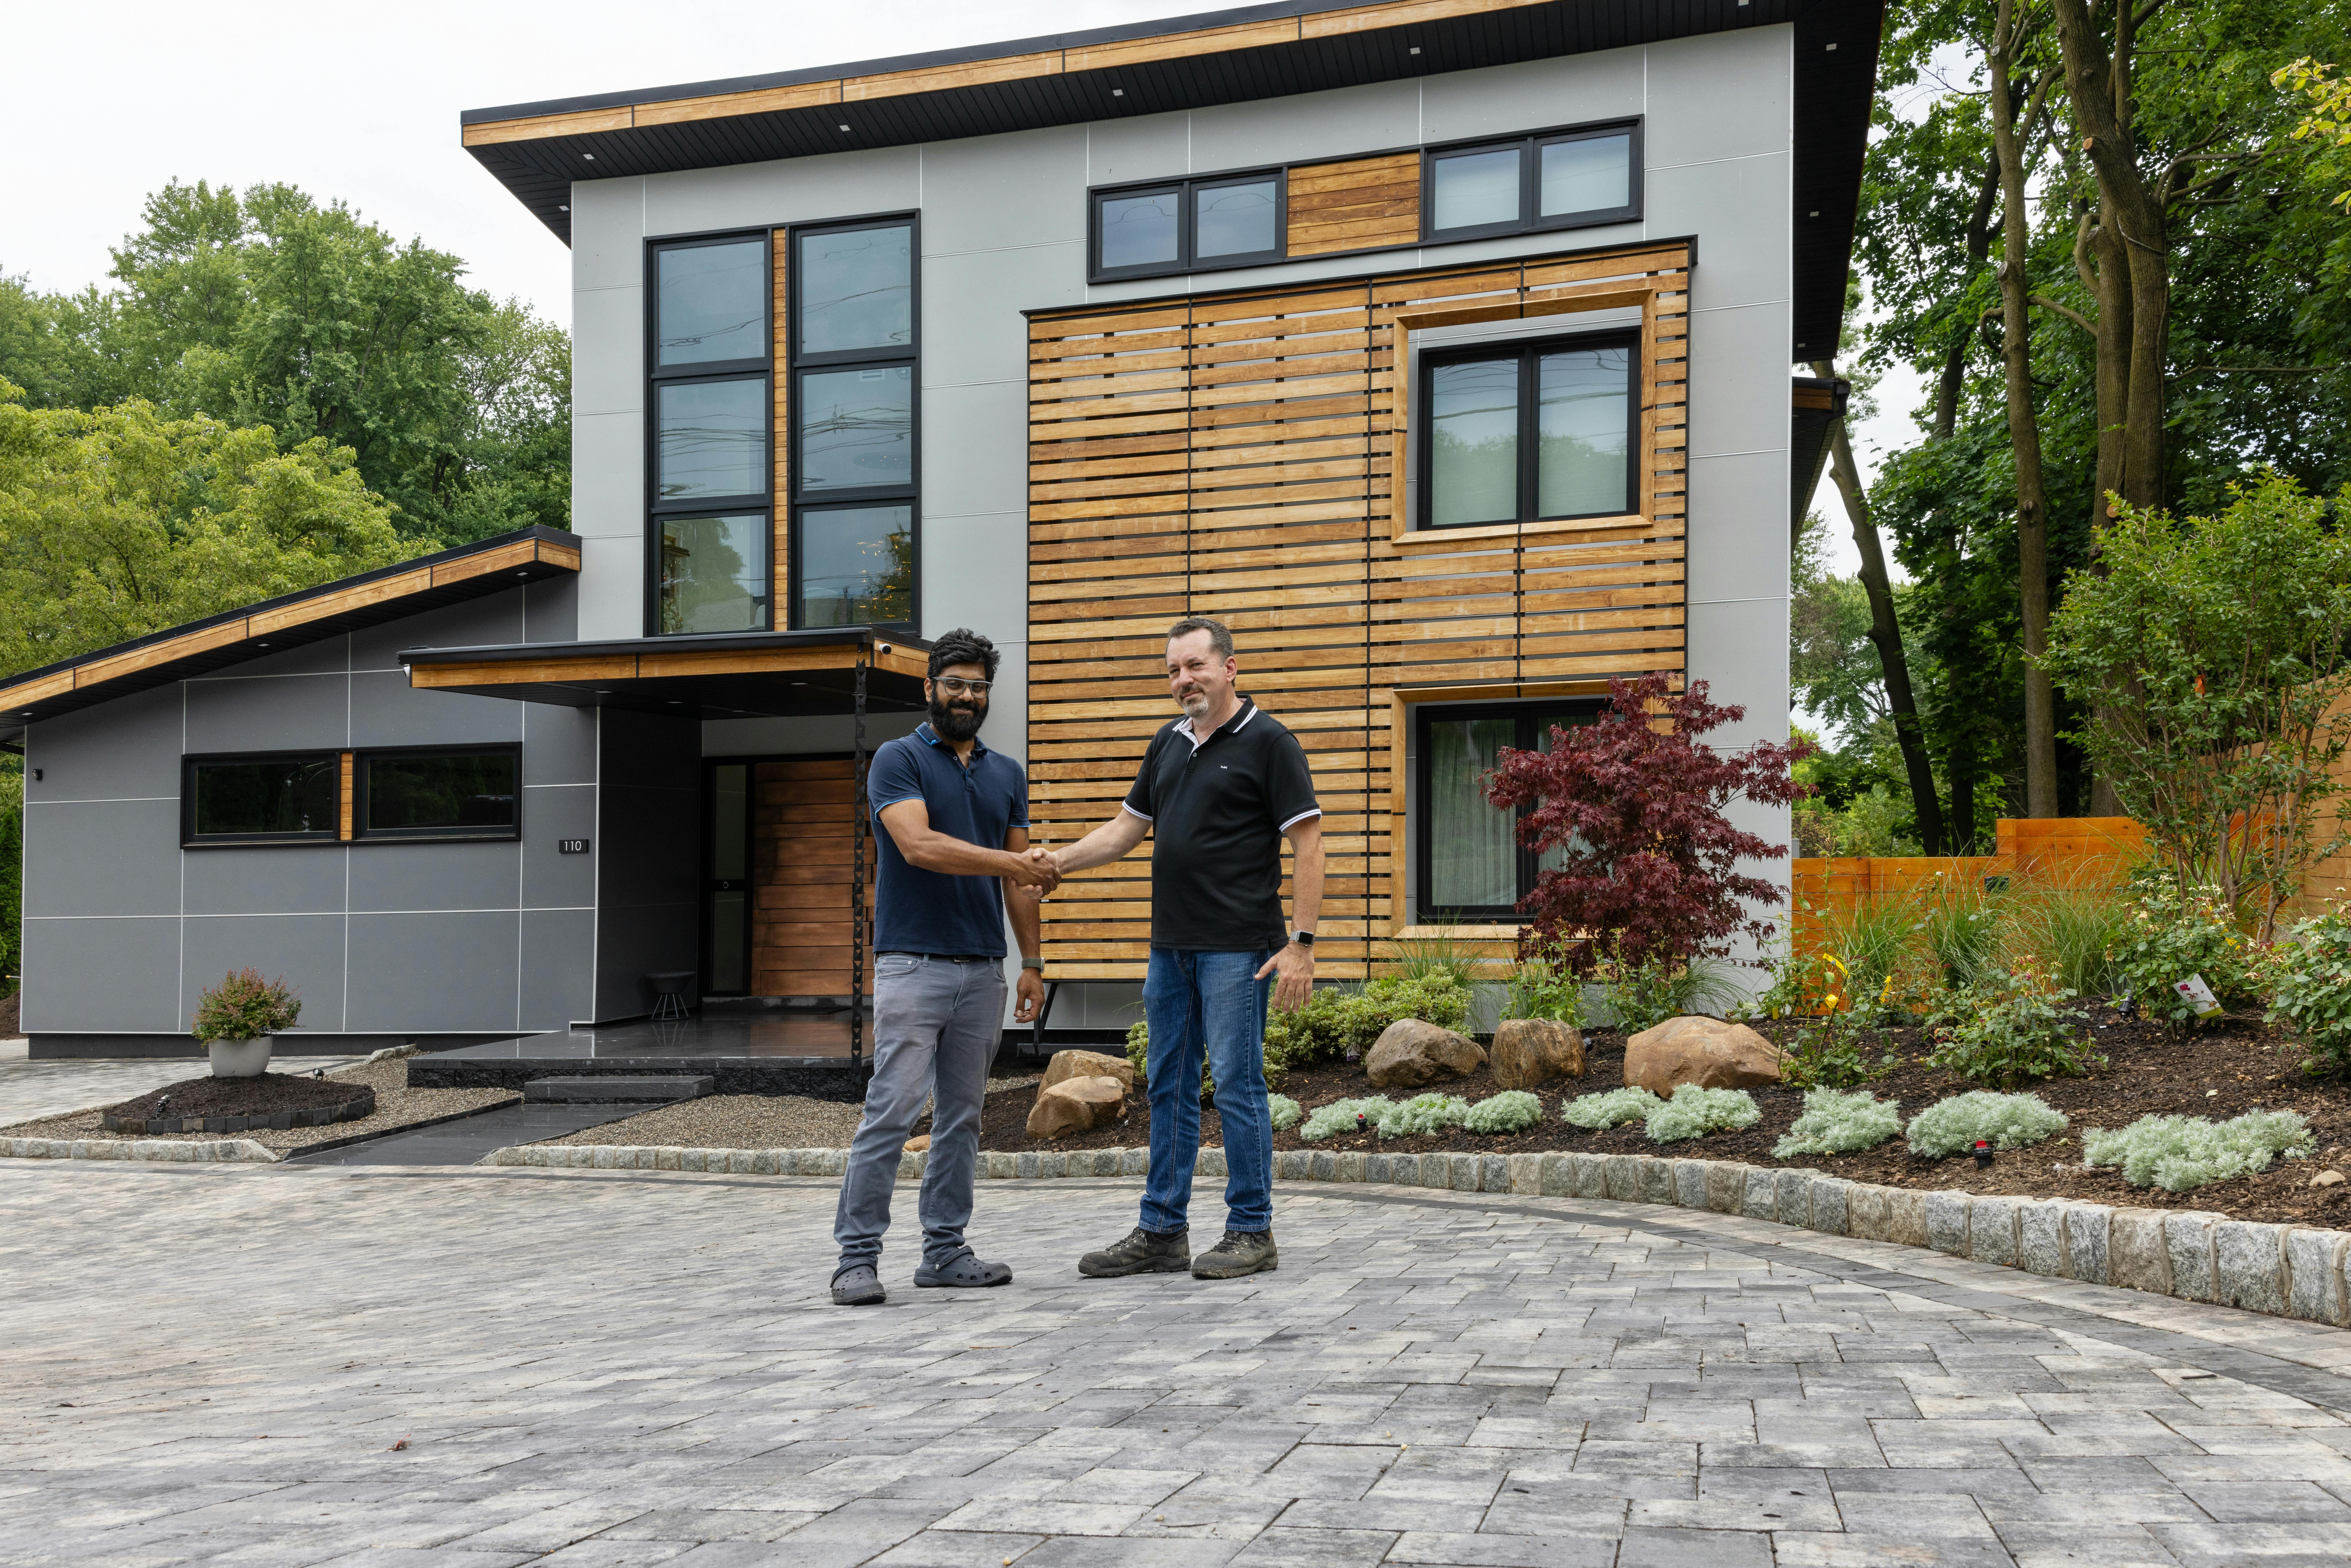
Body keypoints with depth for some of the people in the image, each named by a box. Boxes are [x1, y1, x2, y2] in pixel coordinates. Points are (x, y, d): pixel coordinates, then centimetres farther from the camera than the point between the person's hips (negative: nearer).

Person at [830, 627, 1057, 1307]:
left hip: (983, 970, 6)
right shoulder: (898, 759, -3)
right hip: (913, 964, -6)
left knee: (961, 1118, 9)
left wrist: (1032, 961, 10)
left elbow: (1019, 879, 16)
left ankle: (945, 1250, 17)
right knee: (891, 1113, -8)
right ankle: (856, 1257, -2)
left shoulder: (1008, 775, 15)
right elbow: (919, 846, -19)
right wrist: (1012, 862, -24)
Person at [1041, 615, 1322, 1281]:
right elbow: (1127, 827, 19)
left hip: (1237, 948, -7)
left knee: (1237, 1086, -3)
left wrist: (1302, 942, -16)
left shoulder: (1267, 742, -6)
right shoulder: (1169, 744, 15)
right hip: (1171, 945, 7)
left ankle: (1252, 1233, 8)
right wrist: (1059, 860, 2)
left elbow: (1307, 845, -9)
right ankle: (1162, 1233, 18)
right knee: (1169, 1086, 10)